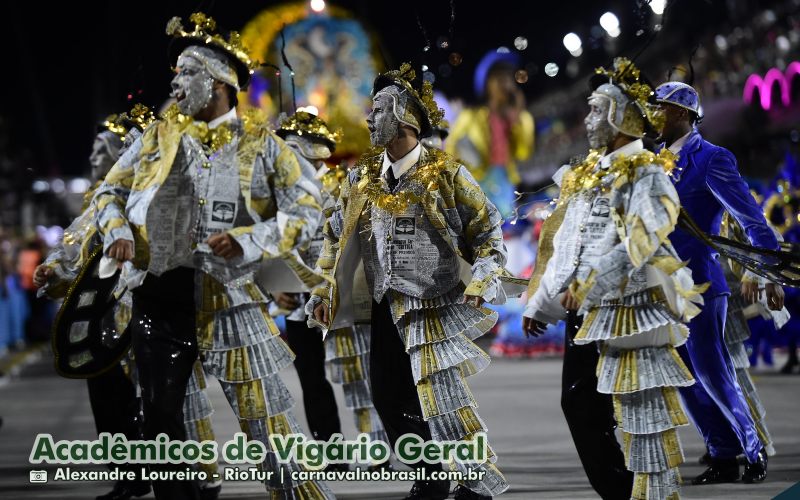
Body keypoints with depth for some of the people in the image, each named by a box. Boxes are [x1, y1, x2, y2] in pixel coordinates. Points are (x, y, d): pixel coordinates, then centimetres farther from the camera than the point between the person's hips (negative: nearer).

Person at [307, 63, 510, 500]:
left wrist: (481, 283, -14)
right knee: (390, 398, 8)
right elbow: (337, 235, 16)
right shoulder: (362, 178, 7)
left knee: (443, 397, -12)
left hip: (435, 308, -6)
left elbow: (488, 231, -3)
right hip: (386, 309, 6)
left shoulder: (445, 175, -8)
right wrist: (324, 291, 11)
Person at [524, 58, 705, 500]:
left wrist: (589, 281, -25)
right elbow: (563, 245, 22)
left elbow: (641, 239, -20)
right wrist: (541, 303, 21)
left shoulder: (646, 173, -6)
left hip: (631, 307, -9)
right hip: (587, 311, 9)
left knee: (642, 408, -8)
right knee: (578, 404, 7)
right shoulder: (583, 176, 18)